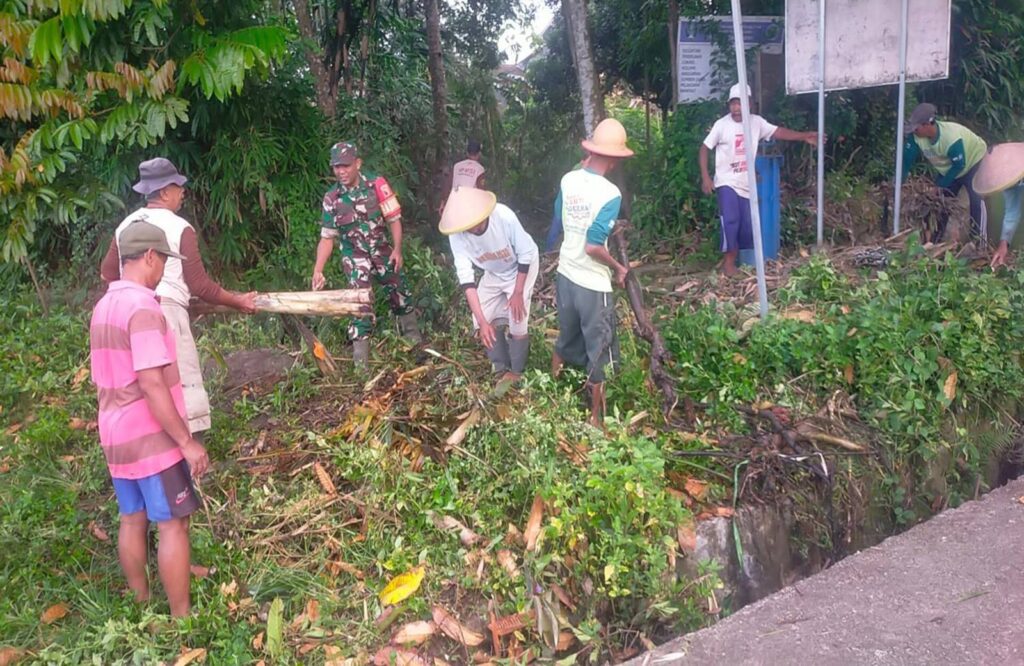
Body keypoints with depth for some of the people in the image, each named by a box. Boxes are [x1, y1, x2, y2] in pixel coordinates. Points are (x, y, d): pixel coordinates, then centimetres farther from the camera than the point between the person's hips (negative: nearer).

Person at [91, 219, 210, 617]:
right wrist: (187, 441, -22)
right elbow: (152, 384, -26)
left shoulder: (103, 307, 8)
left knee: (133, 520, 16)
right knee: (173, 525, 1)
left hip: (116, 436, 9)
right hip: (151, 438, -9)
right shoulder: (142, 308, -21)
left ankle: (141, 607, 29)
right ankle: (181, 617, 8)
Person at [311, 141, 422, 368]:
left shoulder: (376, 185, -12)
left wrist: (397, 249, -16)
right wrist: (317, 270, -13)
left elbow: (394, 218, -7)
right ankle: (361, 360, -5)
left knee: (401, 294, 13)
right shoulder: (331, 199, -9)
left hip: (383, 251, 1)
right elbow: (327, 237, -5)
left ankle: (415, 339, 37)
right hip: (355, 257, -1)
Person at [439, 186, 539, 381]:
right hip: (493, 273, 4)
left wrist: (518, 292, -19)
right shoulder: (457, 235, -30)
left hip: (522, 267, -4)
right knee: (485, 320, 2)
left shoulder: (504, 217, -40)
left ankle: (516, 371, 16)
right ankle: (501, 368, 25)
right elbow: (465, 276, -27)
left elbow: (526, 254, -24)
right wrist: (482, 321, -32)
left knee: (517, 320, -9)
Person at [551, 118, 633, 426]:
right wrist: (618, 268, -10)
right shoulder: (610, 194, -22)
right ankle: (597, 416, 19)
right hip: (593, 283, -6)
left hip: (566, 273, 6)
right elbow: (593, 246, -26)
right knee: (599, 350, 8)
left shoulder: (567, 180, -3)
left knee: (566, 337, 27)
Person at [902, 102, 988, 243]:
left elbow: (959, 165, -28)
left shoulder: (952, 138, -41)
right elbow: (907, 160, -19)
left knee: (976, 198, -19)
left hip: (973, 159, -6)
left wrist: (940, 185, -23)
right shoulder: (916, 136, -26)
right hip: (949, 168, 7)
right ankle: (935, 240, 17)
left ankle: (980, 240, -18)